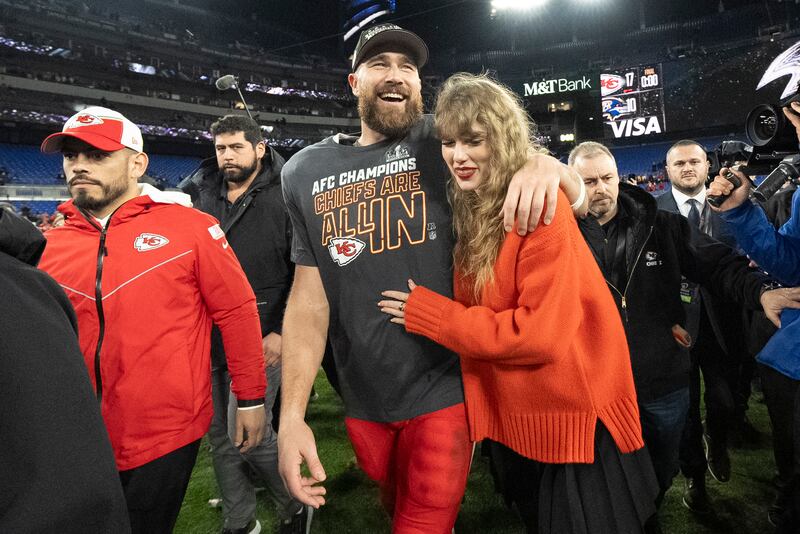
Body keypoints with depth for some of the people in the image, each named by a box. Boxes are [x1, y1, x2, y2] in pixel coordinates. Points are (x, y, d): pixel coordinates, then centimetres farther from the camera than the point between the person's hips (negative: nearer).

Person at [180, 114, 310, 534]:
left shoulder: (284, 199, -5)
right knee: (220, 436, 13)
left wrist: (282, 331, -14)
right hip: (209, 337, 6)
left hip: (261, 338, -5)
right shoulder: (199, 196, 10)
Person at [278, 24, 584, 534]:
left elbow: (580, 200, -5)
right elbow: (309, 294, -1)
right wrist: (292, 414, -7)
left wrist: (545, 164, -29)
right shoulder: (307, 172, 1)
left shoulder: (446, 142, -7)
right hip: (364, 401, 4)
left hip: (443, 389, -4)